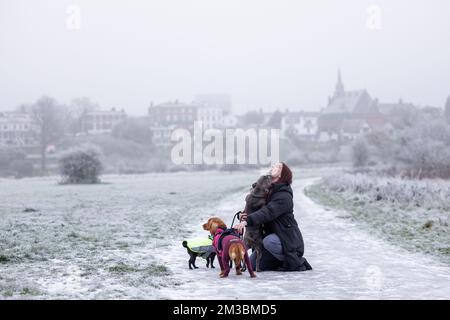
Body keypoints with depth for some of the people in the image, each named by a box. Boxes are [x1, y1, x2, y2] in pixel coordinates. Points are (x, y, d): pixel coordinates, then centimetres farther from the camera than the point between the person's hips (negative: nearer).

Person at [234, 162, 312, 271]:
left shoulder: (284, 196, -18)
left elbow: (268, 212, -33)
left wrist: (247, 221, -46)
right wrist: (244, 216, -15)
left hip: (288, 240, -8)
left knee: (269, 241, -38)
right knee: (252, 263, 2)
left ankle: (296, 263, -14)